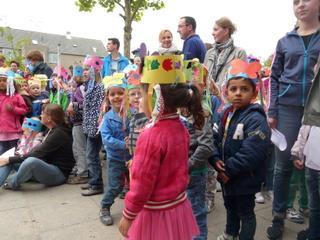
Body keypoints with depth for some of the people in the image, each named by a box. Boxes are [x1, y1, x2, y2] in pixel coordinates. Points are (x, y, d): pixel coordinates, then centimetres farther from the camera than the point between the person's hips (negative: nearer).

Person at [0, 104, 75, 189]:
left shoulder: (59, 134, -19)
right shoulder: (51, 130, 11)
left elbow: (37, 154, -21)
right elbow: (40, 151, 11)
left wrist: (10, 159, -14)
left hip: (59, 173, -10)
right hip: (47, 168, 10)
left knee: (31, 161, -35)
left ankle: (12, 183, -10)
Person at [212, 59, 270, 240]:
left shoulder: (256, 119, -23)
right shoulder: (227, 113, 2)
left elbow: (251, 153, -29)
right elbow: (219, 140, 7)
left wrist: (229, 170, -22)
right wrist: (217, 160, -10)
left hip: (245, 178, -8)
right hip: (226, 175, 8)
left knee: (245, 212, 13)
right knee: (230, 207, 28)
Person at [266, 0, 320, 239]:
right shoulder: (285, 41, 10)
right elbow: (274, 78, 8)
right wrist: (272, 111, 0)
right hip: (288, 108, 1)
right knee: (283, 164, 4)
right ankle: (278, 216, 18)